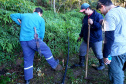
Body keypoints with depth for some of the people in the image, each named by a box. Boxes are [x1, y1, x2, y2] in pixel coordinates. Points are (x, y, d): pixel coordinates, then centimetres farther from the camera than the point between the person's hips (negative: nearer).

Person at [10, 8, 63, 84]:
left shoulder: (25, 15, 21)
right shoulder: (41, 19, 9)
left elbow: (12, 15, 32)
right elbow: (41, 33, 7)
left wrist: (20, 23, 29)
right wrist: (40, 42, 22)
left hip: (23, 41, 5)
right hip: (33, 39, -5)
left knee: (28, 59, 14)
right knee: (46, 51, 15)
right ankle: (55, 65, 29)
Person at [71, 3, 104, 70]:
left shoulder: (98, 15, -14)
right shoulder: (85, 17, 9)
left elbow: (101, 26, -24)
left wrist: (93, 23, -37)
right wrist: (81, 36, 23)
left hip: (96, 40, -7)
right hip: (86, 39, 7)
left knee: (98, 53, 5)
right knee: (81, 50, 11)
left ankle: (102, 65, 30)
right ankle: (81, 63, 31)